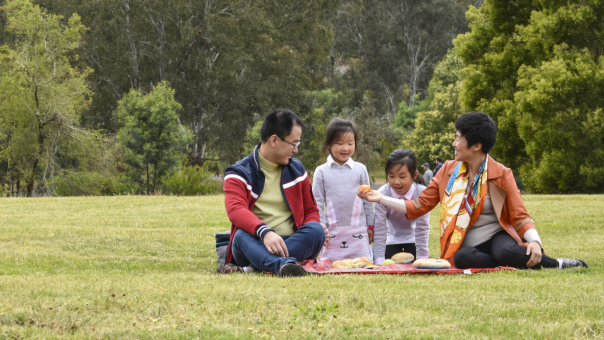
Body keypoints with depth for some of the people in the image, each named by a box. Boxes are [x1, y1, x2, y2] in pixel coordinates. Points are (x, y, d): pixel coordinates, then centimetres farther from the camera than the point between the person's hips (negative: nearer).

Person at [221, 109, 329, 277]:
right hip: (256, 245, -3)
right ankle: (285, 264, -67)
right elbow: (235, 209, -17)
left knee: (316, 230, -28)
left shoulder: (296, 170, 18)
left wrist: (315, 231, -2)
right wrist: (264, 232, -38)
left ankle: (253, 269, -42)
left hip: (293, 244, 3)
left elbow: (311, 211, 25)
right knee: (242, 234, -36)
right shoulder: (239, 173, 2)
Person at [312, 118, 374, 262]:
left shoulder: (360, 169, 8)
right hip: (332, 233, -1)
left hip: (358, 233, 1)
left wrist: (370, 227, 13)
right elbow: (317, 202, 6)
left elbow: (367, 200, 13)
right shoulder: (322, 171, 5)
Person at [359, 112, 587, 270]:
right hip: (466, 246, 2)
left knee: (506, 252, -39)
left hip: (496, 236, -2)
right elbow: (418, 207, 13)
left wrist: (534, 241, -25)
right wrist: (380, 198, 4)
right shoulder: (448, 171, 8)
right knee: (461, 259, -37)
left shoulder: (501, 175, -2)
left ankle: (557, 264, -18)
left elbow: (520, 218, -5)